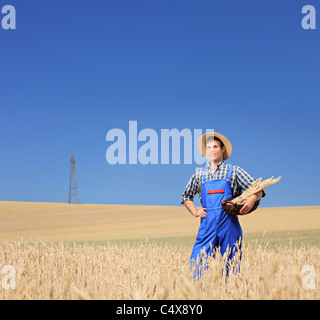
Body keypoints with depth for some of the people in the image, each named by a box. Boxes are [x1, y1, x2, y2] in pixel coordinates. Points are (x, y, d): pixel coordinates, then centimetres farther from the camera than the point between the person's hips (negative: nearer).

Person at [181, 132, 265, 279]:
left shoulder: (234, 171, 6)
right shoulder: (199, 174, 15)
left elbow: (259, 190, 2)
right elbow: (186, 197, 28)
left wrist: (252, 198, -20)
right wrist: (195, 212, 10)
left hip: (229, 225, -2)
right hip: (207, 226, 2)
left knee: (229, 268, 1)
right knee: (198, 264, -8)